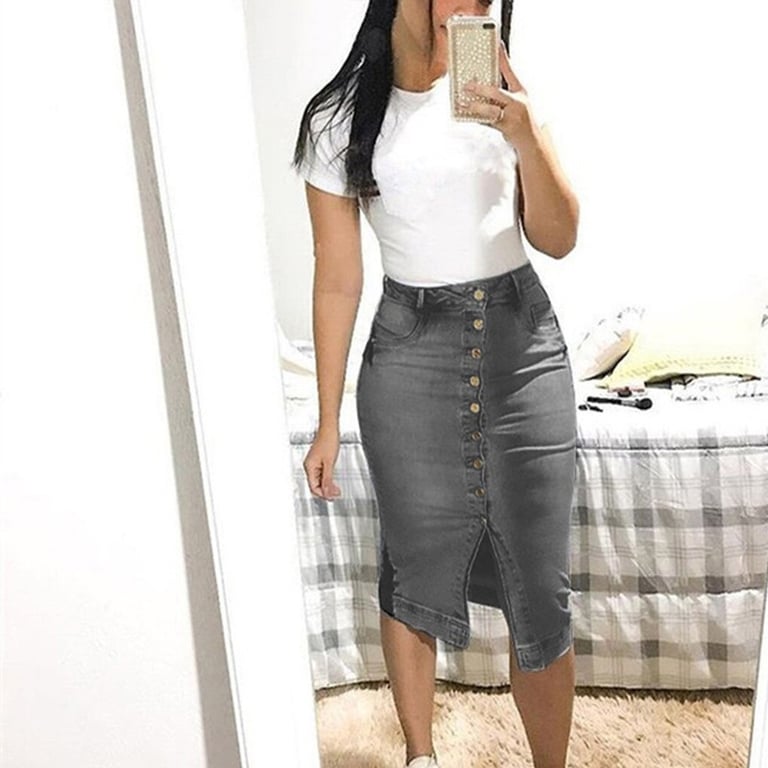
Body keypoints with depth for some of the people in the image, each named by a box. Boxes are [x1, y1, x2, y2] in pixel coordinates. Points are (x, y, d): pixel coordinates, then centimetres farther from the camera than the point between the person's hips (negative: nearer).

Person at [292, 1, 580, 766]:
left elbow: (559, 240, 0)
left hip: (523, 342, 2)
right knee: (414, 575, 11)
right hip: (410, 355, -1)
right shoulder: (339, 120, -1)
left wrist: (525, 139, -18)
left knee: (539, 593, 4)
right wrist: (328, 422, 1)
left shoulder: (498, 86, 4)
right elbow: (337, 281, 0)